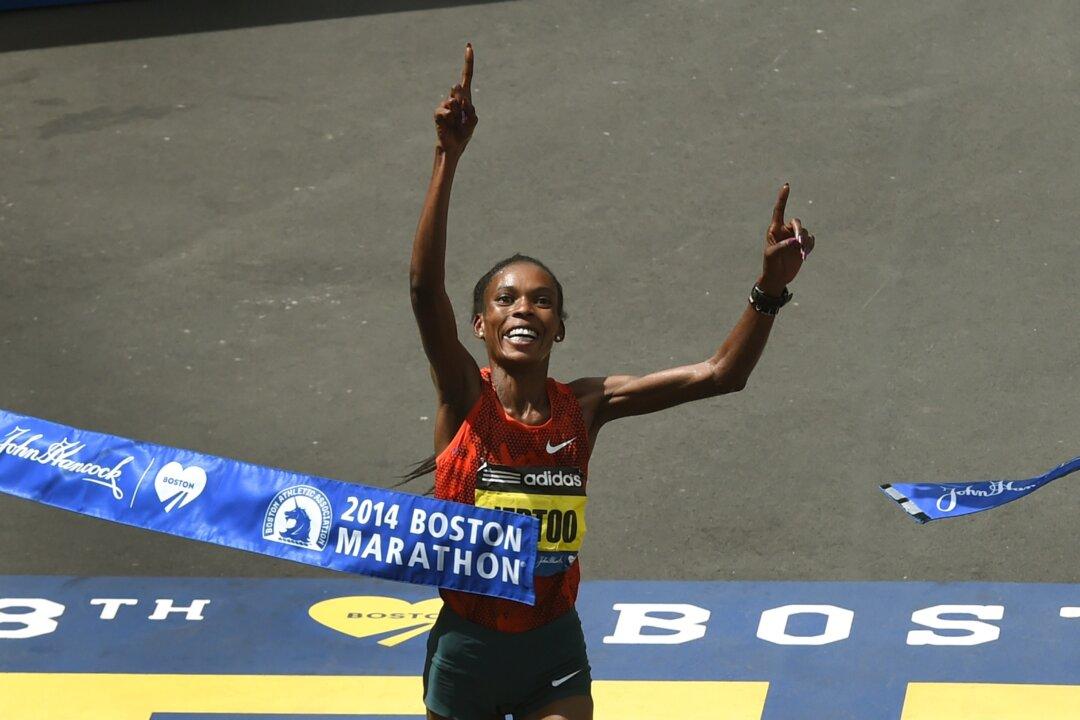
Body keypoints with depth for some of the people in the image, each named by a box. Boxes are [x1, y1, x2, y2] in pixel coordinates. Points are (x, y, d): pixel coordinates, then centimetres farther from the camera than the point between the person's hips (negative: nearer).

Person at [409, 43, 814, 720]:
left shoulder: (584, 406, -2)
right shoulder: (466, 397, -10)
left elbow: (719, 374, -6)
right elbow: (426, 287, -26)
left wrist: (771, 288, -20)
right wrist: (449, 158, -36)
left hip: (553, 650, 2)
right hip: (465, 646, -2)